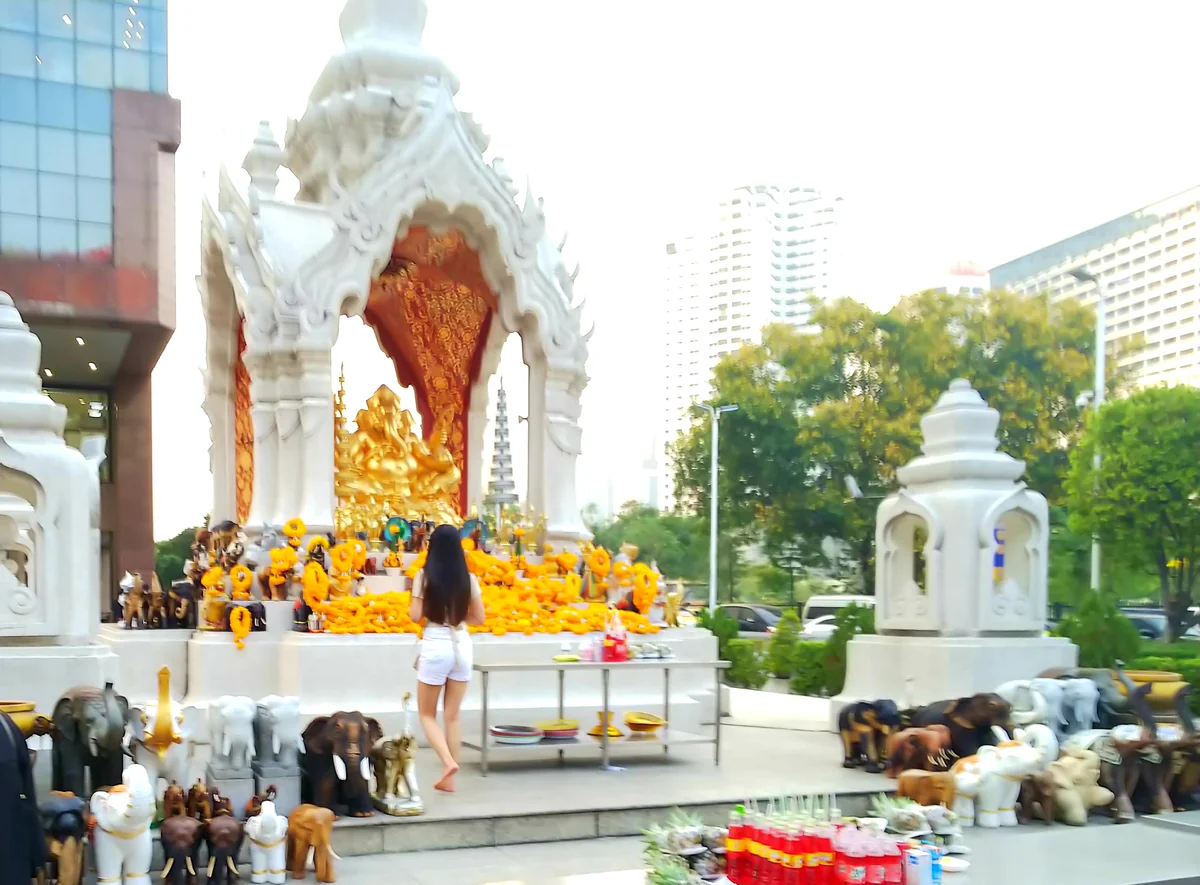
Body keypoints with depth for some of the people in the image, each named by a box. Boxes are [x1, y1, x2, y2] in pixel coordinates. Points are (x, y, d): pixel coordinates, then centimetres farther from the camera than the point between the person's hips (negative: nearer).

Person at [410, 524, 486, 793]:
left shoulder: (424, 576, -8)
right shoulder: (468, 578, 0)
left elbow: (416, 616, -9)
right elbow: (479, 618, 4)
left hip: (435, 646, -3)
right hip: (462, 645, 3)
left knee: (427, 714, 12)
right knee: (453, 715, 12)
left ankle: (448, 761, -9)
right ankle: (449, 779, 13)